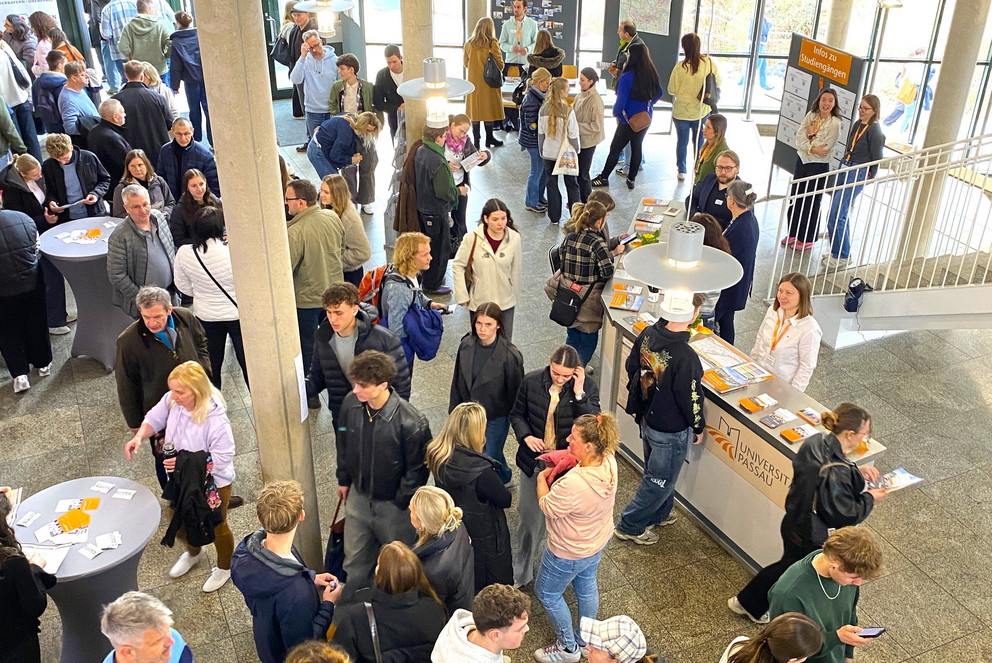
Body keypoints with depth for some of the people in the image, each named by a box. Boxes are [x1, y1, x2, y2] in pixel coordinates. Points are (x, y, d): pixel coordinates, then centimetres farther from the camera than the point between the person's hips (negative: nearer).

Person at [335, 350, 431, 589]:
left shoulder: (411, 422, -31)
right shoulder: (350, 403, -14)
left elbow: (417, 469, -19)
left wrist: (401, 503, -13)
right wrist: (343, 479, 13)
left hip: (393, 504, -5)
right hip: (358, 496, 5)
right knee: (354, 560, 24)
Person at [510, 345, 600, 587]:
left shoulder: (587, 387, -14)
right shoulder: (532, 381, -10)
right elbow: (517, 414, 3)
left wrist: (579, 394, -29)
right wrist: (526, 436, -14)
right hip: (534, 461, 2)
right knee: (530, 518, 13)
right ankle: (521, 572, 34)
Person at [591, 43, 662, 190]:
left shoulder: (627, 77, -23)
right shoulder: (652, 74, -3)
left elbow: (621, 100, -20)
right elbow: (658, 93, 11)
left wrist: (616, 112, -1)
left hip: (629, 120, -6)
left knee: (615, 149, 7)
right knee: (637, 147, 16)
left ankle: (604, 178, 18)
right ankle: (631, 179, 24)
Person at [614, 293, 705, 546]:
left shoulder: (648, 334, -11)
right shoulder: (685, 357, -33)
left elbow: (631, 366, 4)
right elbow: (690, 397, -23)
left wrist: (639, 403, 19)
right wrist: (698, 427, -3)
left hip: (647, 418, 7)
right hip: (672, 430, -7)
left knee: (657, 472, 29)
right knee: (660, 480, 15)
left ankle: (658, 515, 50)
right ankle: (630, 526, 29)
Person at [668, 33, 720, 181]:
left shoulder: (680, 67, -19)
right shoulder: (709, 62, -13)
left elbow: (671, 90, -9)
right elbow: (718, 81, 1)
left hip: (681, 112, -1)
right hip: (702, 110, 2)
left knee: (682, 141, 16)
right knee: (699, 141, 17)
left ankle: (682, 171, 24)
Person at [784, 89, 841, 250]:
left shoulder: (835, 124, -13)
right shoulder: (811, 115, 1)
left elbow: (824, 150, -18)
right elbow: (799, 139, -7)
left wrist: (811, 135, -10)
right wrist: (812, 148, -21)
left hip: (818, 166, -5)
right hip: (801, 160, 5)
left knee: (811, 203, 5)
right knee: (795, 198, 13)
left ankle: (808, 239, 18)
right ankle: (793, 233, 28)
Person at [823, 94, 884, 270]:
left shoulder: (874, 130, -13)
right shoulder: (857, 125, 11)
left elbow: (876, 158, -11)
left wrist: (868, 178, -6)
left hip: (858, 175, -8)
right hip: (845, 169, 8)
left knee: (836, 216, -11)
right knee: (836, 215, 12)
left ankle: (842, 257, 1)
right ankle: (837, 252, 24)